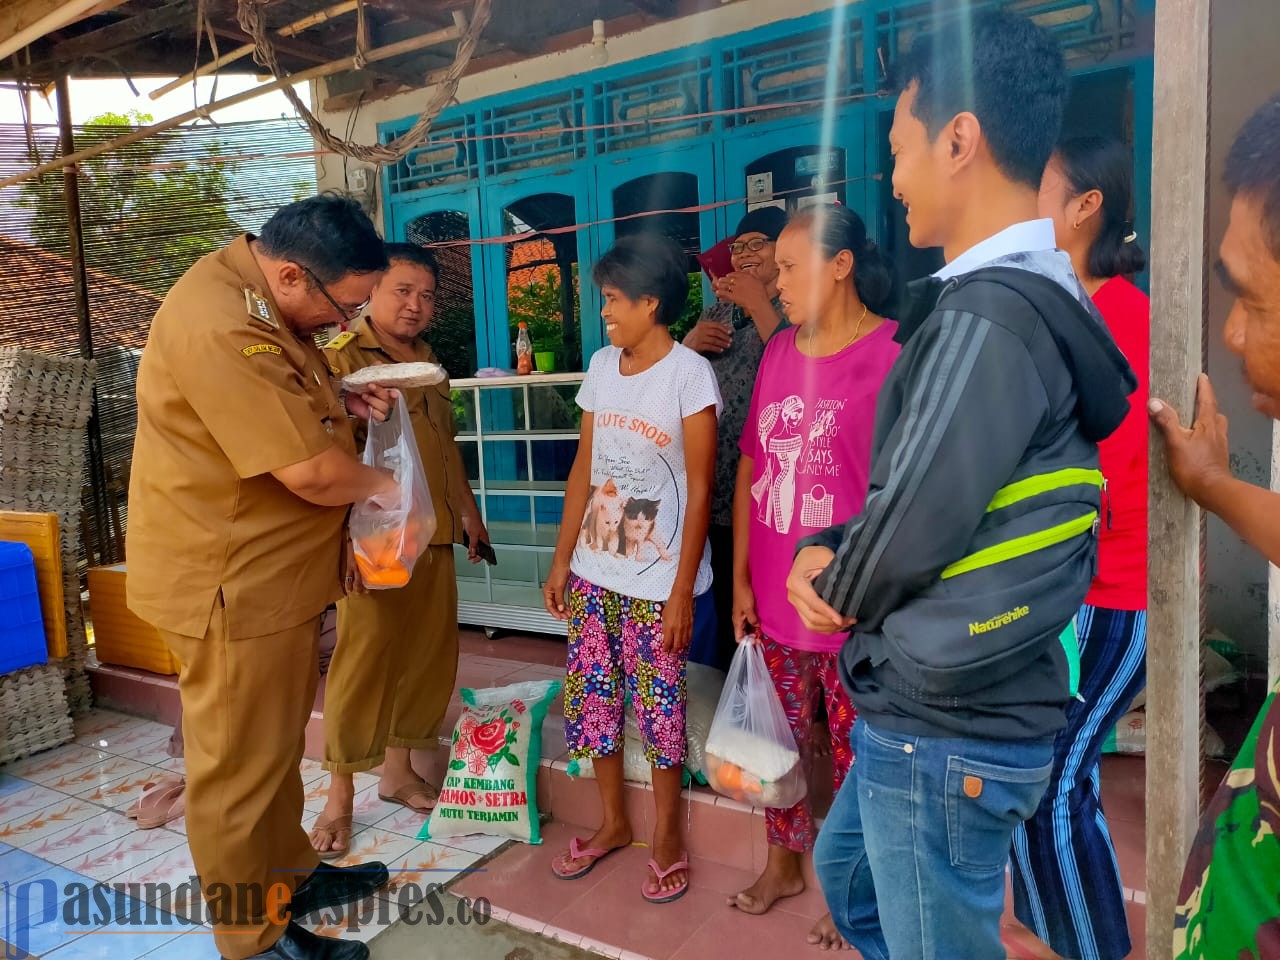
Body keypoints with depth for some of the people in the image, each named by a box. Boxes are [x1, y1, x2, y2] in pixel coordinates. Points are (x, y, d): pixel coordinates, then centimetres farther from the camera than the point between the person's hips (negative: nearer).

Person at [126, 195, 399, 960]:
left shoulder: (259, 297, 5)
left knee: (275, 743, 23)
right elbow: (309, 470, -28)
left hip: (269, 569, 10)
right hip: (231, 580, -10)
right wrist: (378, 484, -8)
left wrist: (342, 400, 2)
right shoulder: (220, 328, -28)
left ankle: (290, 872, 41)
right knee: (239, 761, 7)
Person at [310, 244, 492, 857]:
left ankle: (398, 769, 26)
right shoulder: (343, 357, -4)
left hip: (433, 534, 7)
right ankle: (340, 794, 10)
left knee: (429, 652, 10)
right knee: (364, 657, -5)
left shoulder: (430, 364, 18)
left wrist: (468, 511, 24)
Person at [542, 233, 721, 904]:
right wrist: (561, 560, 7)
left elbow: (699, 491, -12)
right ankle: (613, 822, 34)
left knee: (659, 705, 5)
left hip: (657, 578, -6)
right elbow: (584, 470, 9)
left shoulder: (690, 373, -11)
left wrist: (682, 591, -13)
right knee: (590, 697, 13)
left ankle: (667, 835, 27)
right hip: (594, 570, 6)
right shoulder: (602, 365, 6)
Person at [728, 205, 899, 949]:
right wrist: (742, 578, 8)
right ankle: (784, 864, 43)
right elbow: (752, 469, 9)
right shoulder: (779, 352, 6)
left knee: (857, 754, 12)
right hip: (775, 601, 6)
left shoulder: (893, 355, -12)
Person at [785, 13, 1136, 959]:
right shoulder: (1035, 300, 9)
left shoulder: (989, 314, -23)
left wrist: (837, 590, -2)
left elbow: (912, 526, -23)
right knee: (846, 872, 29)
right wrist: (825, 553, -2)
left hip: (947, 728, -9)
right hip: (933, 710, 10)